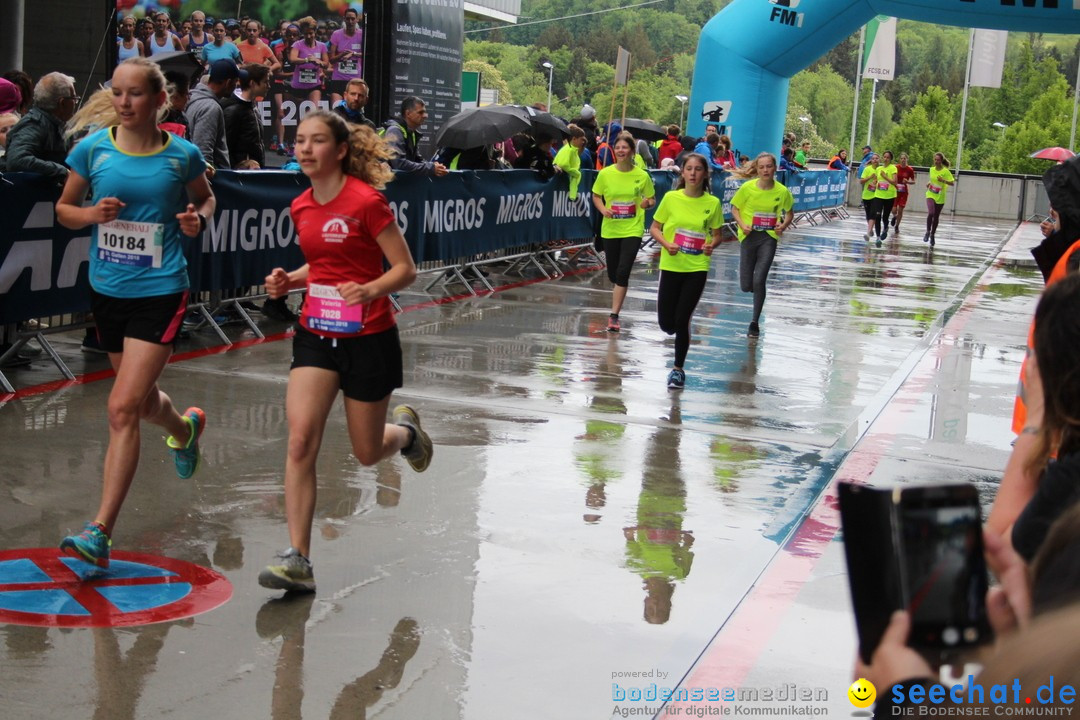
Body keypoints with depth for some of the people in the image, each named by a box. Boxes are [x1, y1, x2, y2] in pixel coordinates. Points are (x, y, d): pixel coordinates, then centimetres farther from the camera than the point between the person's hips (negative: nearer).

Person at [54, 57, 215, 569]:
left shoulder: (182, 155, -4)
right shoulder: (92, 149, -1)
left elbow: (205, 198, 15)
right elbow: (64, 208, 9)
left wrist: (198, 219, -7)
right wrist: (91, 213, -12)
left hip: (159, 291, -4)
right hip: (106, 290, 4)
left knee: (123, 408, -13)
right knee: (142, 399, 21)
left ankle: (101, 532, -10)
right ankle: (186, 429, 58)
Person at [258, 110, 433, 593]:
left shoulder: (367, 201, -14)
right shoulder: (301, 207, 4)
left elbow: (405, 269, -12)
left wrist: (369, 290, -30)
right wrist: (289, 280, 0)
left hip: (368, 339, -4)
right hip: (316, 335, 4)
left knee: (367, 453, 9)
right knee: (300, 440, -13)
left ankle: (405, 431, 46)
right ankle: (298, 559, -9)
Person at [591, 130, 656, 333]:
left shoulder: (642, 176, -6)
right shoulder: (605, 174, -3)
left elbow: (652, 199, 6)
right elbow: (596, 196, 9)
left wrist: (647, 203, -17)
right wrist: (603, 209, -11)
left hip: (632, 229, -2)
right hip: (610, 229, 2)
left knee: (622, 273, -13)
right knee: (613, 274, 12)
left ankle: (614, 315, -8)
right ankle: (619, 300, 45)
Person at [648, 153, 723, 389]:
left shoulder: (712, 203, -2)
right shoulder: (671, 198, -3)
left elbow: (716, 234, 9)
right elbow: (654, 228, 4)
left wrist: (711, 245, -12)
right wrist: (666, 244, -14)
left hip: (697, 268, -1)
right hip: (671, 265, 1)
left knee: (682, 320, -6)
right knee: (666, 323, 2)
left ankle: (678, 368, 12)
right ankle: (681, 332, 40)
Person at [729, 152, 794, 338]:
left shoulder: (782, 191, -8)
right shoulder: (747, 187, -10)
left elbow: (789, 213, 7)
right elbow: (735, 209, 2)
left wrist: (784, 225, -13)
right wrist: (742, 225, -16)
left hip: (769, 238, -1)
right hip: (749, 237, 1)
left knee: (759, 281, -11)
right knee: (746, 286, 3)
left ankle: (755, 322, 5)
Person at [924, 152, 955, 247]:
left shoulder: (946, 171, -10)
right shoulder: (932, 169, 4)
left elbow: (952, 183, -12)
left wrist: (943, 180, -28)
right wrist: (929, 183, 3)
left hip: (940, 197, -1)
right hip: (930, 195, 1)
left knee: (936, 217, 9)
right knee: (931, 213, -22)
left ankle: (932, 235, 26)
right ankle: (928, 232, -5)